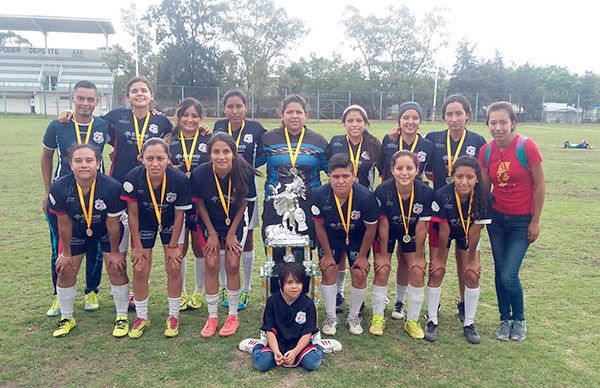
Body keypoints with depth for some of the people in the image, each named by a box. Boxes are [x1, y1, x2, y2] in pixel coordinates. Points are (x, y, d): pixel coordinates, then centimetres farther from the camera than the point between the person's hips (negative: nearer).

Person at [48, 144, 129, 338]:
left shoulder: (111, 187, -34)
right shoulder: (59, 187, -28)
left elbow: (112, 224, -21)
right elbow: (64, 222, -13)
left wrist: (115, 252, -9)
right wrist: (66, 253, -3)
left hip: (107, 231, -2)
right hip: (77, 231, 2)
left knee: (116, 269, -7)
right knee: (65, 271, 4)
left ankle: (122, 318, 12)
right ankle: (66, 318, 27)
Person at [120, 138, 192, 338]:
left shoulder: (179, 180, -32)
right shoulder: (133, 178, -30)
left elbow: (179, 215, -17)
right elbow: (132, 214, -16)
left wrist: (173, 246, -9)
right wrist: (137, 246, -10)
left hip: (170, 223, 0)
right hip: (144, 223, 1)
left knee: (174, 268, 0)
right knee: (140, 271, 2)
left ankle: (173, 316, 19)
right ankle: (141, 317, 22)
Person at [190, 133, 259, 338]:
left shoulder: (245, 173, -27)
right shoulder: (199, 173, -26)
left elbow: (243, 203, -10)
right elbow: (200, 204, -10)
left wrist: (232, 233, -6)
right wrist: (212, 234, -7)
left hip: (236, 223, 0)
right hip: (209, 223, 0)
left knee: (232, 265, -3)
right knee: (212, 266, -4)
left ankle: (233, 315, 14)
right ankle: (212, 317, 12)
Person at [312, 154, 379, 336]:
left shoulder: (366, 197, -33)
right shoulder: (320, 195, -30)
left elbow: (371, 228, -16)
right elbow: (319, 226, -13)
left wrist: (362, 256, -8)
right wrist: (327, 254, -6)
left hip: (357, 237, -1)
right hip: (330, 237, 1)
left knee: (359, 274, -6)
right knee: (328, 271, -6)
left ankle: (353, 317, 16)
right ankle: (331, 317, 12)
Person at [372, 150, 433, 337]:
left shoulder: (425, 192, -28)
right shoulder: (383, 191, -31)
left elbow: (421, 226, -18)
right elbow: (383, 224, -20)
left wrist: (419, 256, -9)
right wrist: (383, 254, -11)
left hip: (411, 234, 1)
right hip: (387, 232, -1)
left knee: (417, 272, -5)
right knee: (382, 270, -9)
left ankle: (412, 320, 12)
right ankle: (378, 318, 9)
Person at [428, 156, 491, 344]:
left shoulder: (484, 197, -30)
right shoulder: (442, 195, -35)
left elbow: (475, 231, -20)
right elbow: (444, 230, -23)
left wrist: (472, 259, -10)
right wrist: (441, 257, -12)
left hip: (467, 235, 2)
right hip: (443, 233, -1)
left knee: (472, 275, -5)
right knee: (437, 272, -9)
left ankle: (469, 324, 12)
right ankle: (432, 321, 6)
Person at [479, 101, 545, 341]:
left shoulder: (526, 146, -17)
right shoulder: (485, 151, -4)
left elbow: (540, 185, -10)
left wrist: (535, 221, -8)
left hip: (522, 221, -4)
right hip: (497, 218, 4)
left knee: (509, 276, -7)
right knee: (500, 272, 10)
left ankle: (520, 320, 20)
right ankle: (505, 319, 29)